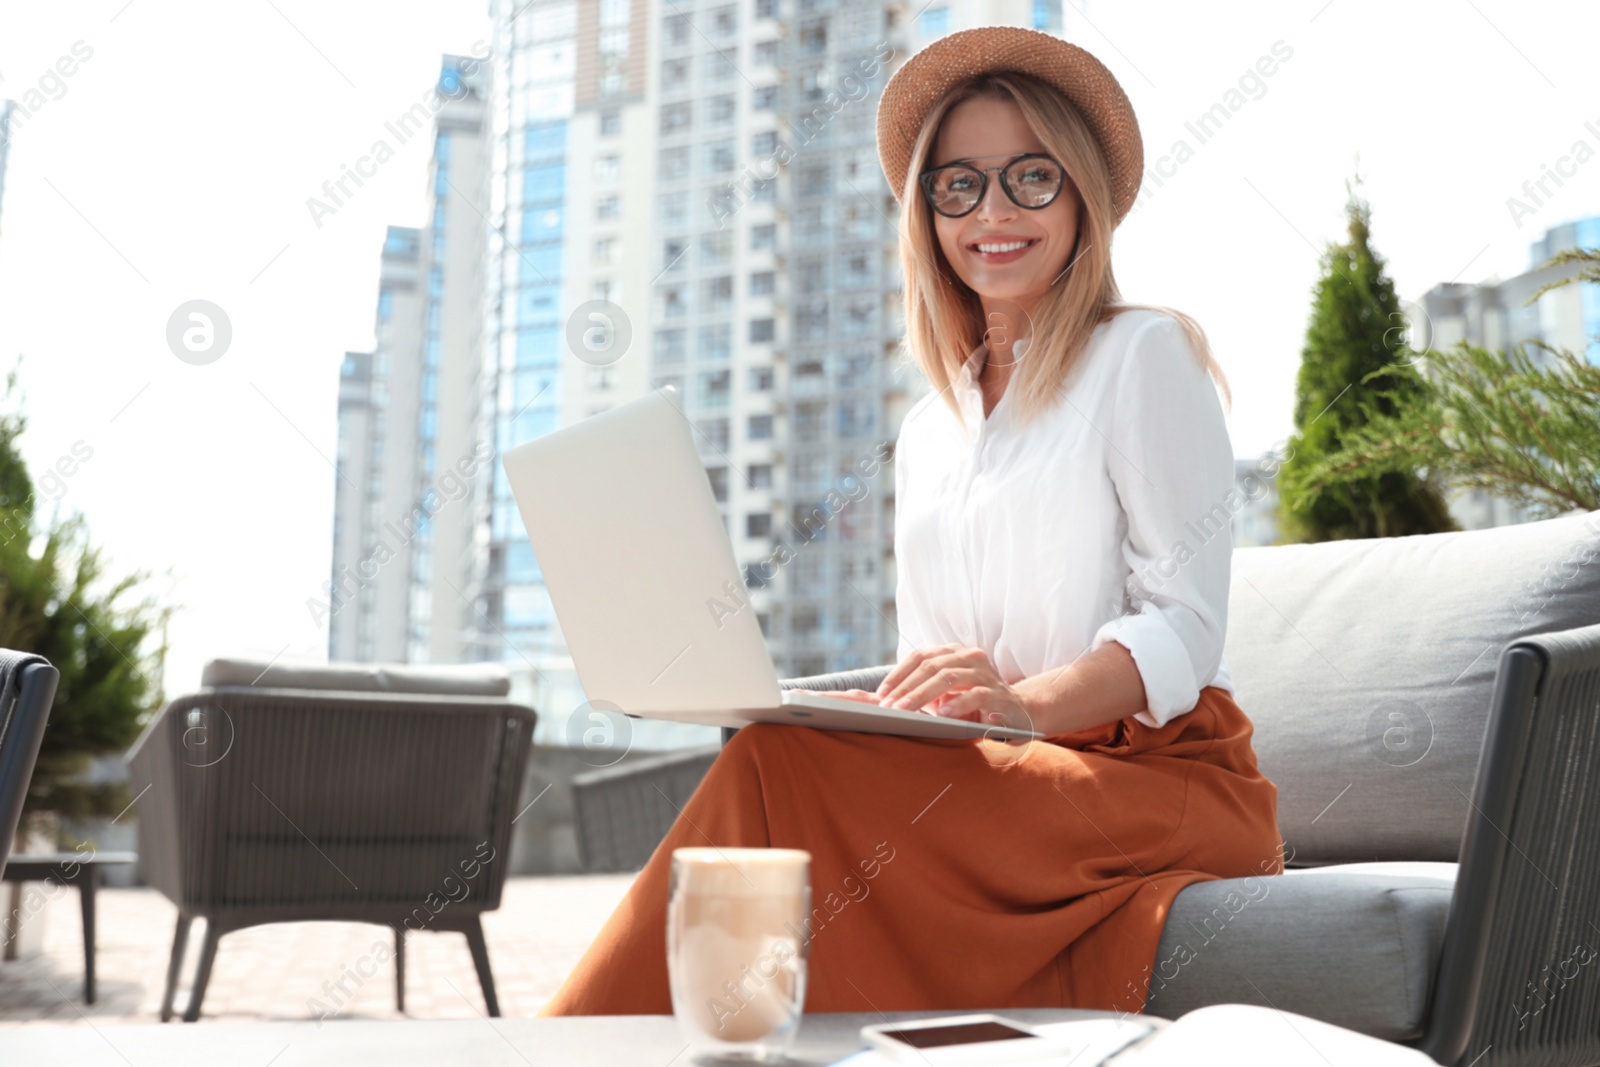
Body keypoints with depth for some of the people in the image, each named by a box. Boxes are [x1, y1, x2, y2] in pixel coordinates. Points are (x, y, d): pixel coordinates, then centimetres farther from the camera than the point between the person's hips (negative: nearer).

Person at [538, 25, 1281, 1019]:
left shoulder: (1142, 356, 2)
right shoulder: (928, 429, 21)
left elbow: (1186, 626, -8)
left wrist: (1030, 700, -26)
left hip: (1158, 780, -5)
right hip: (1003, 779, 5)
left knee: (780, 771, -29)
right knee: (778, 760, -28)